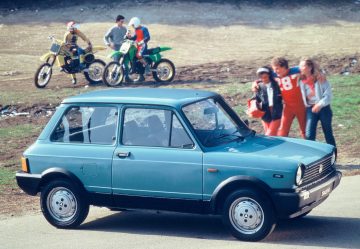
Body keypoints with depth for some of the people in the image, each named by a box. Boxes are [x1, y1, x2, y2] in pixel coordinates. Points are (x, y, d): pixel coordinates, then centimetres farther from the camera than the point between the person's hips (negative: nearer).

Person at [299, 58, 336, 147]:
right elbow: (303, 96, 10)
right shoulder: (302, 81, 1)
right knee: (309, 135, -9)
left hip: (323, 108, -3)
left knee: (328, 134, 9)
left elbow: (328, 94, -14)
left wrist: (320, 104, -24)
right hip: (310, 109, 3)